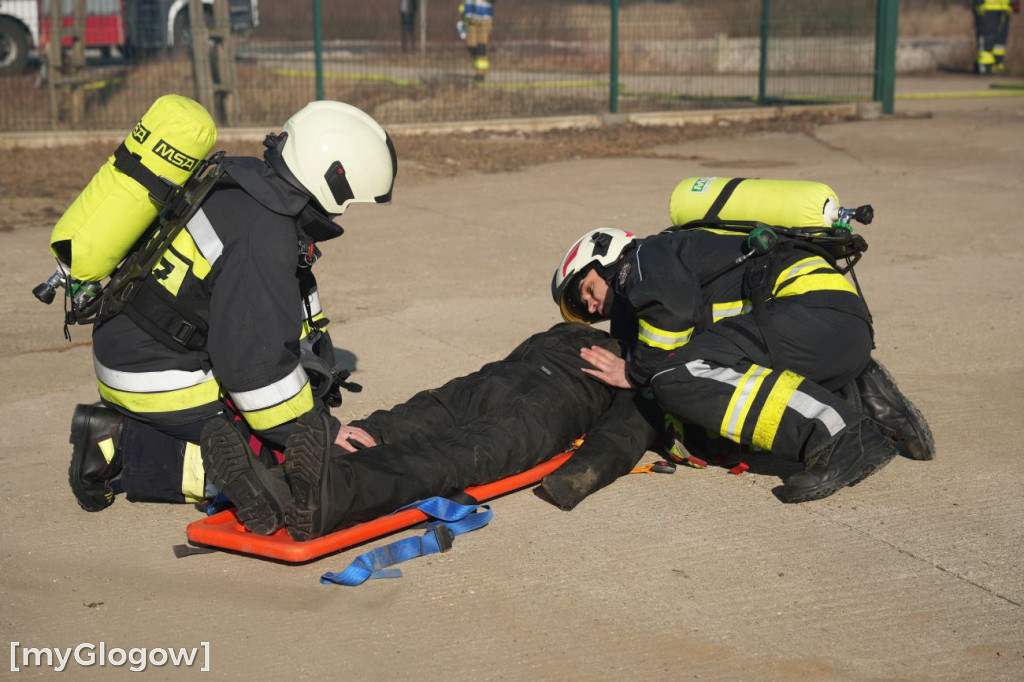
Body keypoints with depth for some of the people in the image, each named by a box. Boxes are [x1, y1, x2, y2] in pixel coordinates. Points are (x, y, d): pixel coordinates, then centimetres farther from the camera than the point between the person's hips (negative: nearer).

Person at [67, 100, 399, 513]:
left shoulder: (250, 182, 4)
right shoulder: (264, 236, -26)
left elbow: (297, 305, 14)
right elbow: (256, 360, -25)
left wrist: (322, 384, 14)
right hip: (160, 376, -9)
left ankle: (125, 425, 10)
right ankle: (123, 448, -6)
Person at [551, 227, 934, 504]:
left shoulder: (646, 256, 6)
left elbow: (672, 304, -16)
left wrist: (635, 373, -4)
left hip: (815, 308, -9)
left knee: (678, 371, -18)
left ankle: (839, 436, -27)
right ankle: (862, 395, -1)